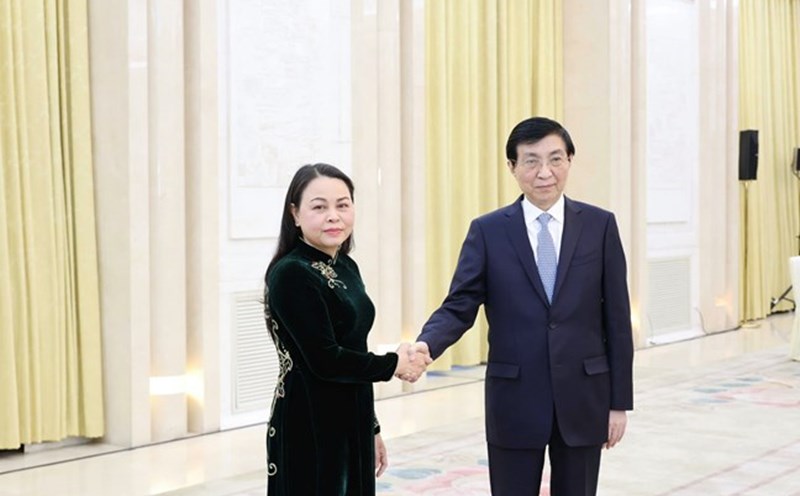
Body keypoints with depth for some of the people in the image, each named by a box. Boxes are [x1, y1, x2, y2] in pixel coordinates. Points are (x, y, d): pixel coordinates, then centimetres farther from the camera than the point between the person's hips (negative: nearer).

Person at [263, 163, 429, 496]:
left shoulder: (346, 268, 9)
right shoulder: (291, 274, -15)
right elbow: (324, 359, -20)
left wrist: (371, 429, 16)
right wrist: (394, 365, -7)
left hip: (352, 422, 8)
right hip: (309, 430, -8)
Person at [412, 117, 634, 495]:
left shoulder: (600, 225, 1)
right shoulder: (488, 231, 0)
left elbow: (616, 319, 1)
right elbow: (459, 306, -4)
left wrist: (619, 401, 0)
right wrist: (426, 344, -26)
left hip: (583, 397, 1)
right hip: (514, 400, -1)